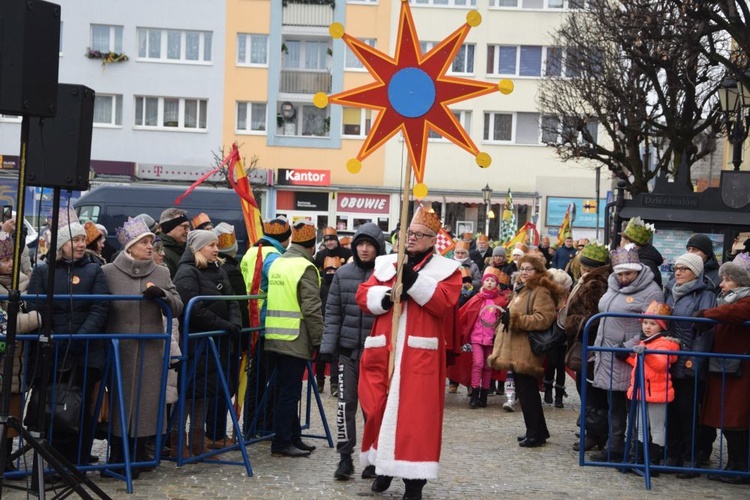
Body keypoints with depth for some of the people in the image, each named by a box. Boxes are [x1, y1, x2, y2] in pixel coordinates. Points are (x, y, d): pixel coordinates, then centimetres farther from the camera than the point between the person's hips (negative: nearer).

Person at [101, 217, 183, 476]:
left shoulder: (161, 273, 7)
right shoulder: (108, 272, -1)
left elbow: (178, 308, 5)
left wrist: (162, 295, -14)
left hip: (151, 350, 3)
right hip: (119, 348, -2)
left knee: (146, 400, 5)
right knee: (120, 399, 3)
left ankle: (139, 452, 18)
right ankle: (118, 457, 13)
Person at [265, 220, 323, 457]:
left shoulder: (277, 263, 13)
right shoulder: (306, 268, -13)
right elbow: (312, 309, -17)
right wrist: (319, 340, -9)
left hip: (275, 338, 8)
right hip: (296, 340, -8)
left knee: (288, 391, 15)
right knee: (290, 392, -2)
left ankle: (293, 438, 23)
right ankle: (281, 443, 1)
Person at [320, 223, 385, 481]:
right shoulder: (343, 274, 6)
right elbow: (332, 312, 7)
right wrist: (328, 345, -1)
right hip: (348, 350, 2)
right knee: (346, 402, 1)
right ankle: (345, 457, 10)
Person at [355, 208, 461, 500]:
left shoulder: (446, 269, 4)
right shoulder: (386, 263, 15)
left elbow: (444, 302, -13)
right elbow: (363, 295, 8)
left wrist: (414, 281, -19)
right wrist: (383, 296, -12)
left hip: (420, 353, -4)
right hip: (383, 349, 4)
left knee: (414, 412, -5)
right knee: (378, 407, 6)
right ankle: (383, 464, 26)